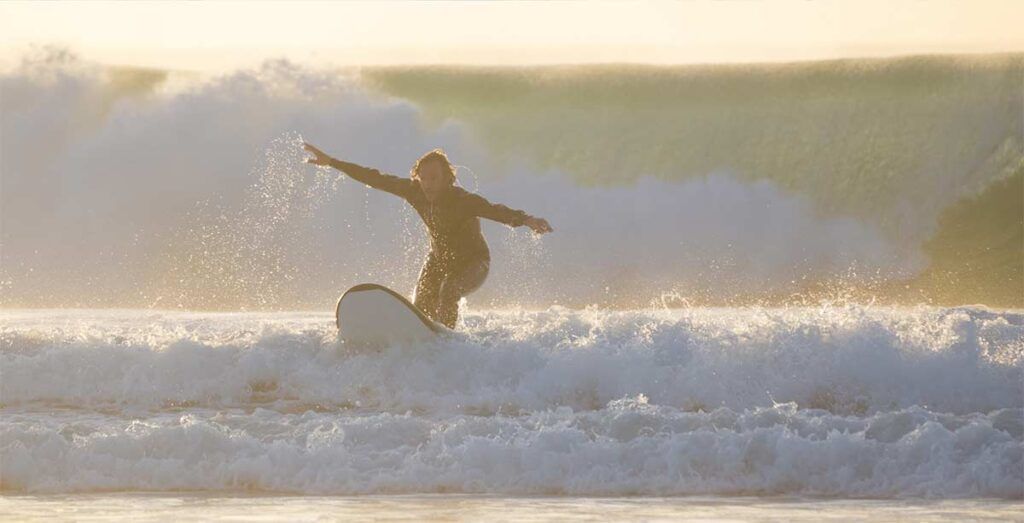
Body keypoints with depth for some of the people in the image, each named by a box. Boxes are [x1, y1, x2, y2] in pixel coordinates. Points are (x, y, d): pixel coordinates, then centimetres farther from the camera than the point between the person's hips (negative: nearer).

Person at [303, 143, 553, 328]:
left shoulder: (463, 200, -32)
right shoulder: (415, 191, -17)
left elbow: (495, 210, -48)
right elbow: (375, 179, -9)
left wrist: (525, 219, -69)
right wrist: (331, 162, -6)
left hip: (473, 262, -5)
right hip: (438, 259, 6)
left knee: (449, 291, -33)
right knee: (421, 307, -8)